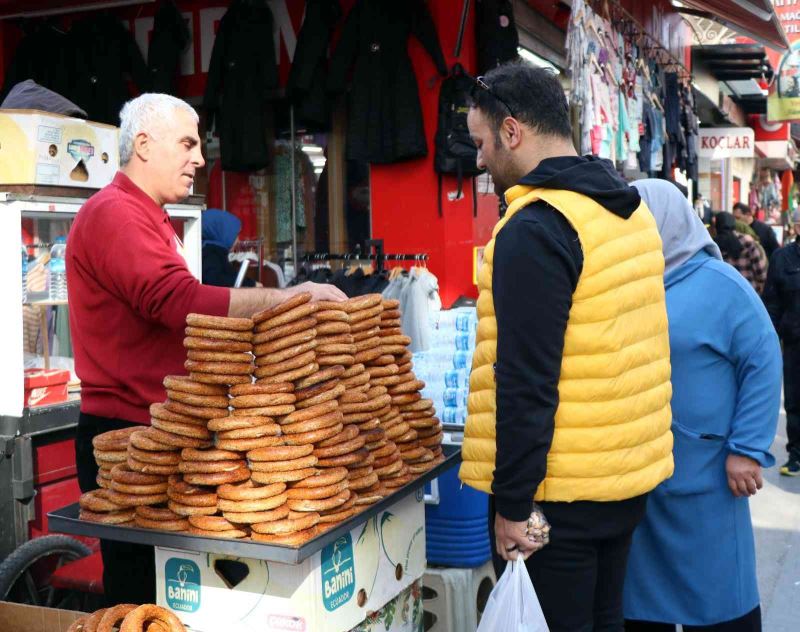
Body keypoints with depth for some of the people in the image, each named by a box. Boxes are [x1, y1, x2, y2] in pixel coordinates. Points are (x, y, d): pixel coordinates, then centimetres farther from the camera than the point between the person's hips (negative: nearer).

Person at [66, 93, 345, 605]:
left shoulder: (148, 217, 17)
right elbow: (183, 303, -26)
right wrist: (287, 298, -23)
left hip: (155, 428, 10)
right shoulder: (113, 215, -14)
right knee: (139, 588, -1)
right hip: (125, 433, -10)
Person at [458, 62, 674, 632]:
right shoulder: (630, 209, 10)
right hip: (631, 477, 9)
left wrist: (512, 504, -18)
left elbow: (525, 381, -23)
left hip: (558, 493, -9)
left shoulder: (534, 229, -19)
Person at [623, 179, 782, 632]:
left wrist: (748, 449, -15)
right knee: (640, 591, 15)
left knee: (717, 594, 6)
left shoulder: (720, 285, -9)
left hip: (700, 478, -5)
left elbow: (764, 365, -11)